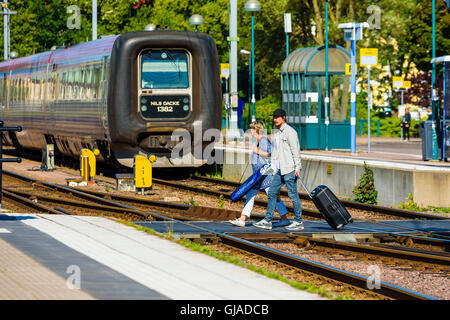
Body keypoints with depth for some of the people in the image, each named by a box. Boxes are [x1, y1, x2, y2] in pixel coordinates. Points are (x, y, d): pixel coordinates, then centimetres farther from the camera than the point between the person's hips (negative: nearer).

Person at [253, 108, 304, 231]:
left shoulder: (290, 132, -10)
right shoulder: (277, 133, 17)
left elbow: (295, 150, -13)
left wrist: (297, 167, -17)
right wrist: (273, 167, 18)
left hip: (289, 169, -9)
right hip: (279, 170, 9)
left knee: (293, 195, -3)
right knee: (272, 193, 7)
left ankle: (298, 222, 3)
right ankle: (267, 221, 10)